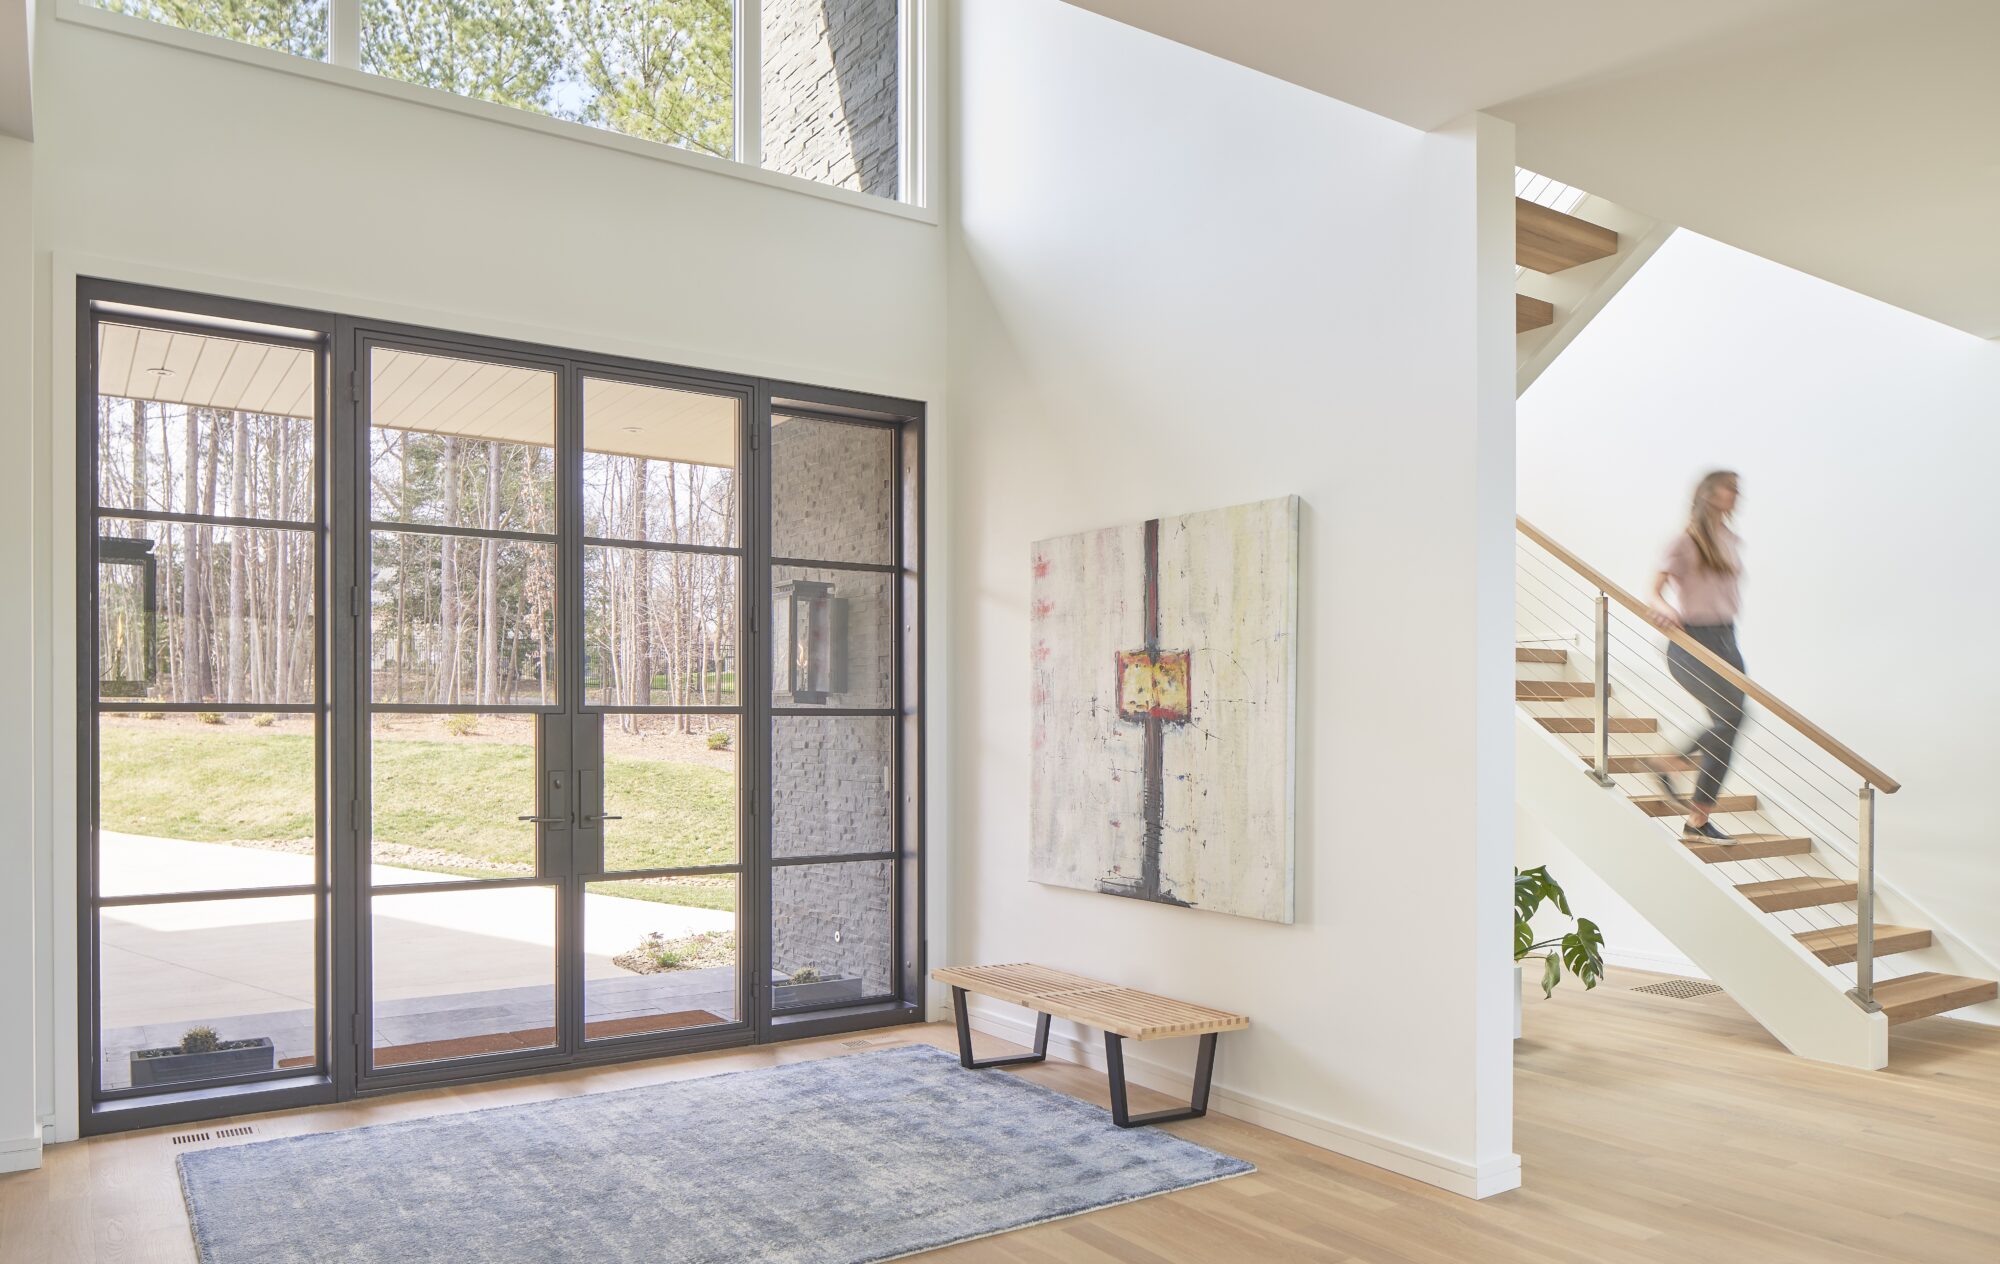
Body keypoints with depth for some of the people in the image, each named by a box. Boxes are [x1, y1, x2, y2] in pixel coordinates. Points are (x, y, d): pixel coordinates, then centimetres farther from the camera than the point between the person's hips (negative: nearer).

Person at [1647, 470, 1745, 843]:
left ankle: (1699, 819, 10)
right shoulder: (1687, 543, -8)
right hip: (1692, 643, -7)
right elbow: (1655, 589, -16)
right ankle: (1667, 765, 1)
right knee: (1731, 715, -20)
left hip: (1726, 639, 7)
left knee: (1727, 725, 3)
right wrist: (1663, 608, -35)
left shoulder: (1732, 543, 12)